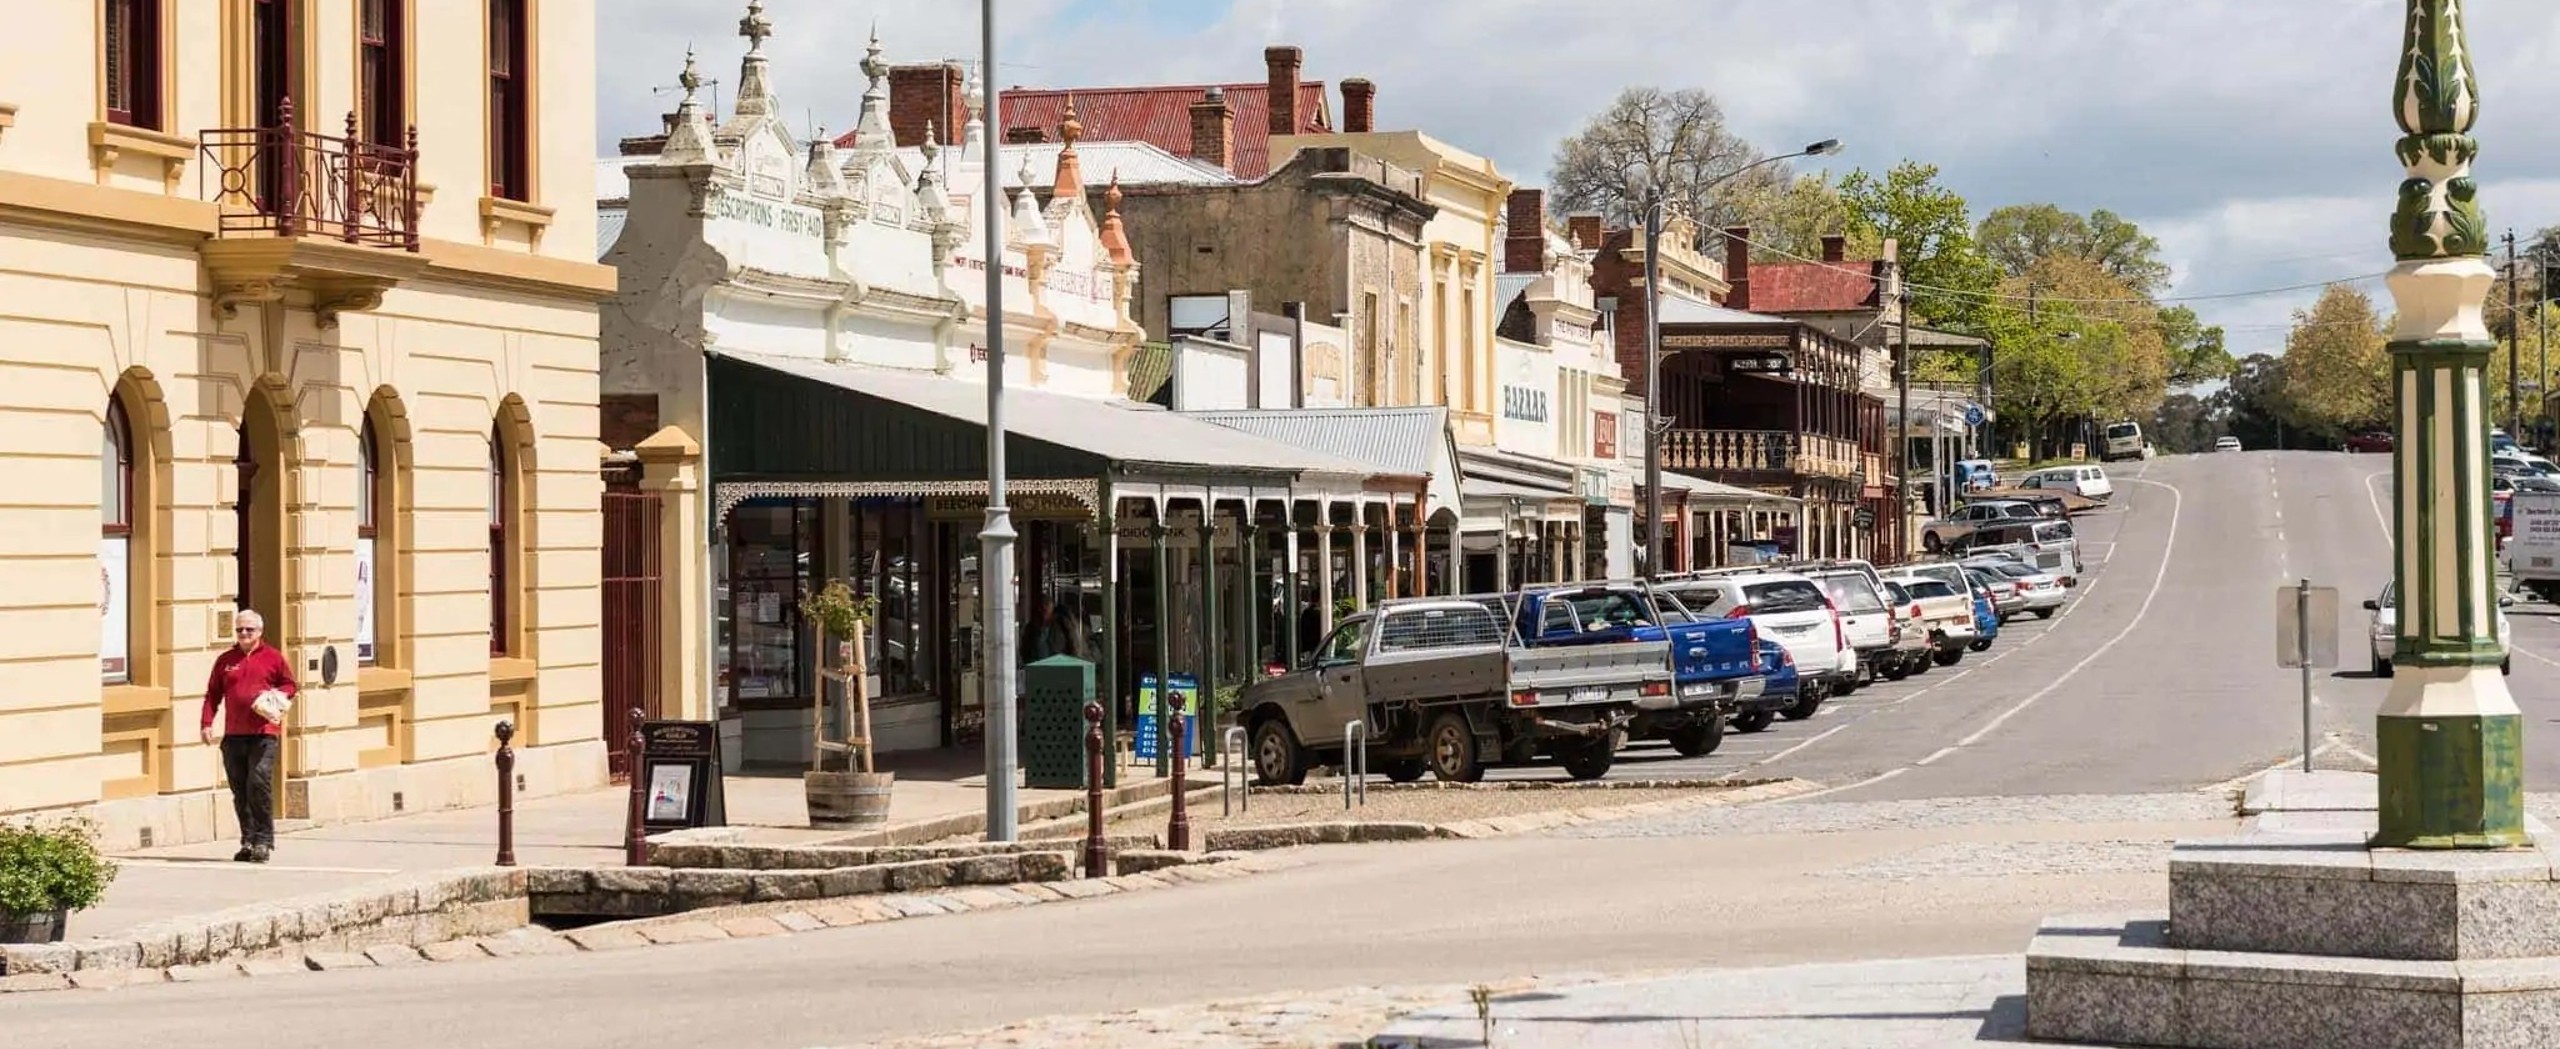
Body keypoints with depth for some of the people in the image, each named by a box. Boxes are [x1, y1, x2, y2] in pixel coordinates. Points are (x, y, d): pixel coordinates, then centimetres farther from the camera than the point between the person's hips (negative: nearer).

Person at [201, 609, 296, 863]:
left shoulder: (273, 658, 6)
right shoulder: (226, 660, 13)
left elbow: (290, 685, 12)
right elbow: (212, 694, 13)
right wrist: (206, 723, 2)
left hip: (264, 732, -4)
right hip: (233, 735, 4)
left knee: (259, 783, -15)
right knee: (240, 791, 6)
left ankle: (264, 841, -8)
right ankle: (248, 841, 13)